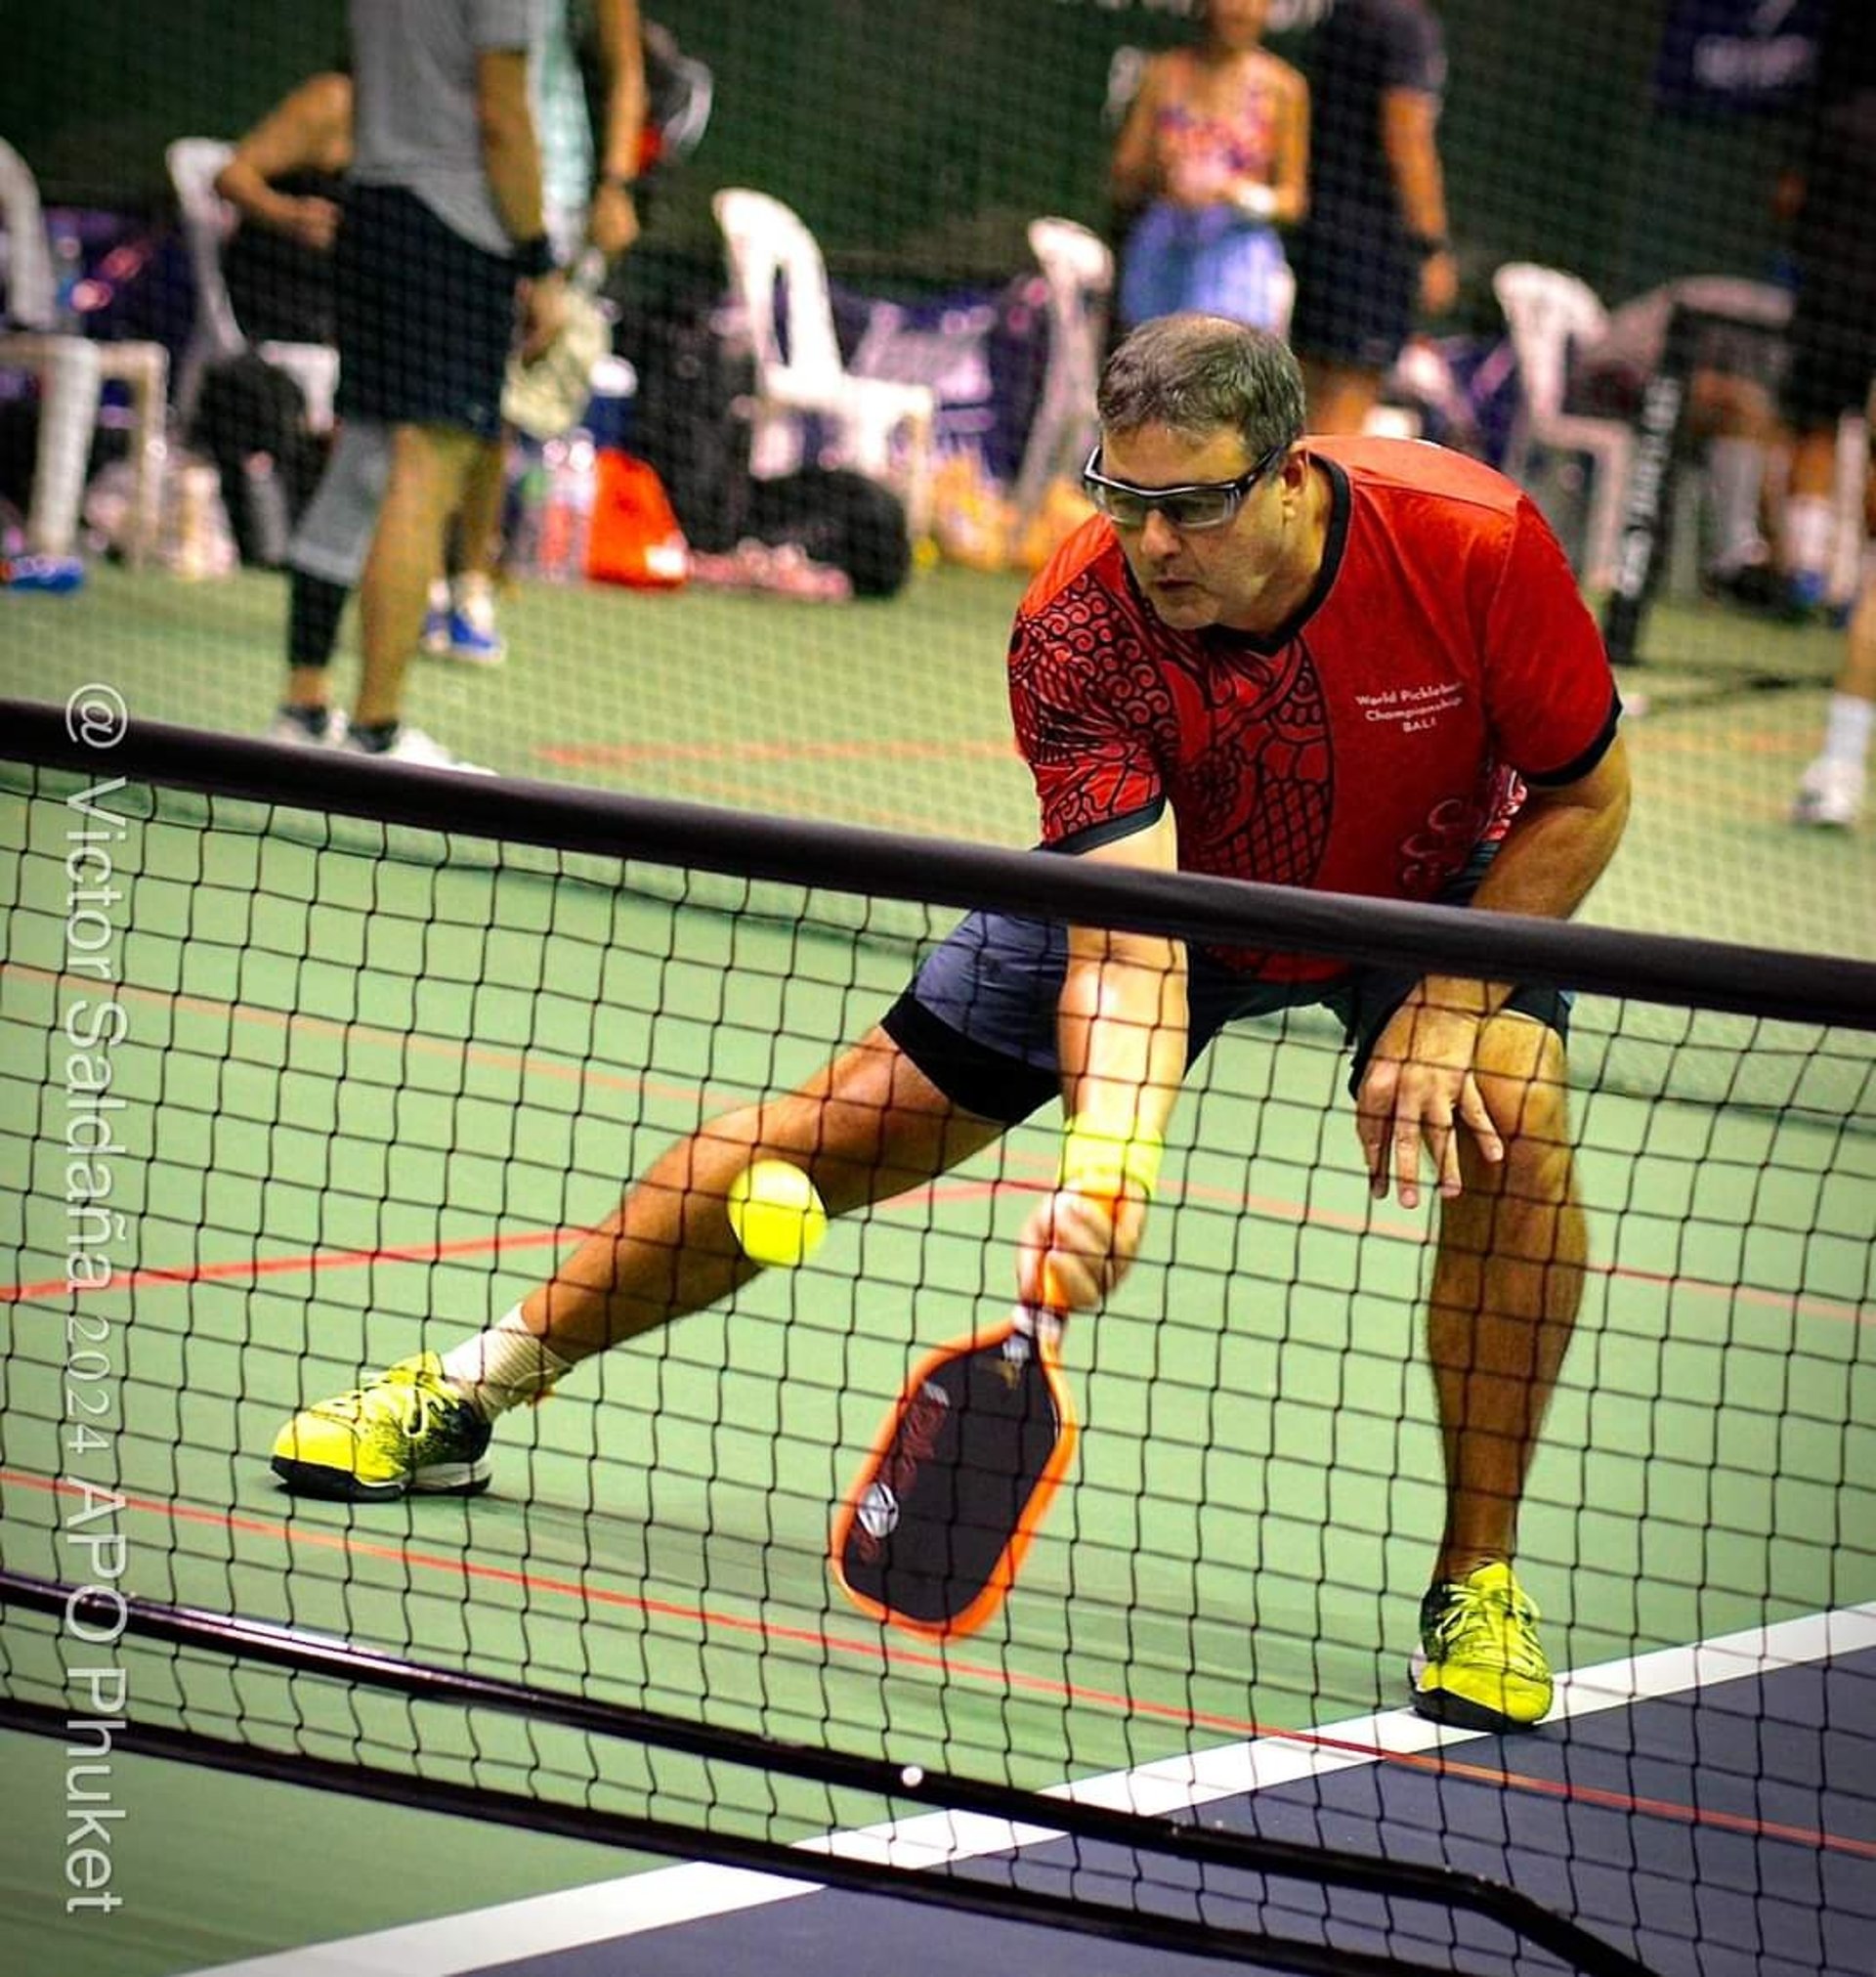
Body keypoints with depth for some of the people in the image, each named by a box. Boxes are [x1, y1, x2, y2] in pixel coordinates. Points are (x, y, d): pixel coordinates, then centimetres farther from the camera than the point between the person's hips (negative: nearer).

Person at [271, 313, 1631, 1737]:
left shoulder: (1477, 547, -34)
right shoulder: (1078, 631, -34)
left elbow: (1586, 799, -18)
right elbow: (1128, 936, -39)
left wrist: (1449, 1004, -28)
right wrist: (1106, 1165, -56)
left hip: (1438, 890, 0)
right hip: (1157, 885, 0)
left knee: (1515, 1120, -30)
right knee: (850, 1123, -3)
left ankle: (1478, 1581, -12)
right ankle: (467, 1394, 14)